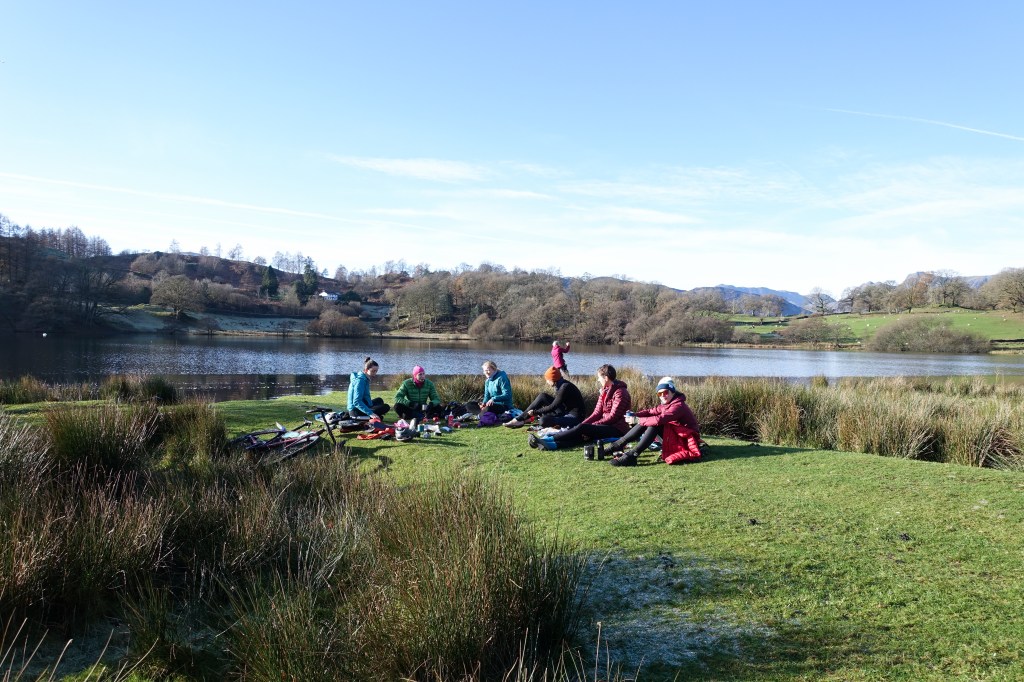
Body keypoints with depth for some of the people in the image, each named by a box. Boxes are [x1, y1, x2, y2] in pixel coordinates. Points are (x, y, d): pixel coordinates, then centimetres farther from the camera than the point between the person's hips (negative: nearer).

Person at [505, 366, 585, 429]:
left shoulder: (565, 387, -22)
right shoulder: (560, 385, 5)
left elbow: (553, 407, -20)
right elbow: (555, 403, 15)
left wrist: (535, 412, -11)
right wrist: (538, 412, 14)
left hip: (574, 418, -10)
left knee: (543, 420, -33)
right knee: (542, 396, 2)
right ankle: (520, 419, 1)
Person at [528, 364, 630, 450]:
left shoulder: (620, 392, -12)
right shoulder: (604, 391, 16)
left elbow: (613, 416, -17)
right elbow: (597, 413, 9)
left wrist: (591, 426, -18)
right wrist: (583, 424, -6)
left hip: (617, 428, -7)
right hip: (606, 426, 7)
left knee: (582, 428, -24)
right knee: (581, 434, -18)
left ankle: (548, 439, -28)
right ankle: (551, 445, -38)